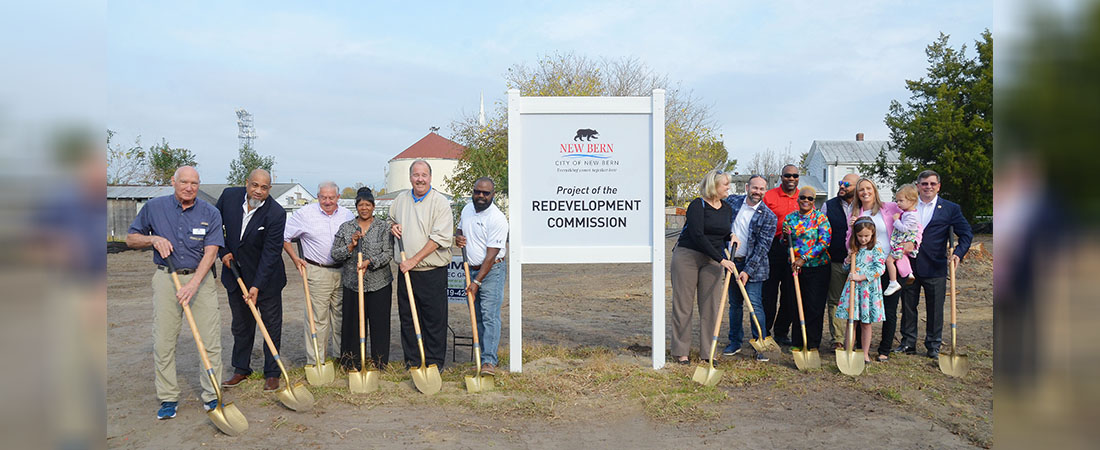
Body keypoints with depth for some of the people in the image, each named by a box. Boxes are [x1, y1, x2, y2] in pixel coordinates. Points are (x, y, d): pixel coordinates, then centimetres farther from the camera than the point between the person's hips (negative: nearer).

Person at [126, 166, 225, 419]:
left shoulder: (210, 213, -2)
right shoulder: (154, 207, 2)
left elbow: (210, 252, -9)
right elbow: (130, 238, 12)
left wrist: (193, 284, -22)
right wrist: (153, 239, -10)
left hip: (201, 278, -1)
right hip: (166, 278, 1)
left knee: (210, 340, -2)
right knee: (163, 342, 2)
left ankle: (211, 395, 10)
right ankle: (168, 398, 14)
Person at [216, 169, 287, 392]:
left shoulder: (276, 213, -23)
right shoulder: (229, 196, -10)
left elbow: (271, 253, -22)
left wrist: (257, 286, -25)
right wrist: (223, 251, -3)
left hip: (265, 276, -4)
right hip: (235, 274, 4)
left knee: (271, 325, 5)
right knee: (241, 324, 15)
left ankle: (272, 374, 16)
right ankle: (241, 369, 29)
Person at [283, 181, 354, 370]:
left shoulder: (348, 215, 7)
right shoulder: (304, 214, -3)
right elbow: (284, 236, 3)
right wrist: (295, 258, -2)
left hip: (343, 271, 4)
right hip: (317, 271, -4)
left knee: (341, 314, 11)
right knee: (317, 317, -4)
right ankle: (316, 361, 3)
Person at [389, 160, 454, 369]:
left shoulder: (440, 202, -7)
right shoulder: (401, 199, 10)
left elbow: (440, 237, -15)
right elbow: (390, 220, 29)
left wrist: (414, 260, -17)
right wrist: (392, 227, 3)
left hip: (432, 273, -5)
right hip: (406, 271, 5)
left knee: (434, 319, 1)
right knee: (407, 318, 11)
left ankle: (434, 363, 12)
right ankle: (412, 361, 23)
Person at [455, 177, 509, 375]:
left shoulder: (497, 219, -17)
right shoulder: (467, 209, 7)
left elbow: (491, 255, -19)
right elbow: (461, 229, 26)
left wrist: (477, 281, -21)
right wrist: (457, 238, 0)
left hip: (492, 270, -7)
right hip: (471, 269, 7)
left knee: (490, 316, -11)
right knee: (476, 315, 8)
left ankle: (489, 361, -10)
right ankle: (484, 355, 15)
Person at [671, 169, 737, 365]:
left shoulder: (727, 209, 11)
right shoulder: (697, 205, -11)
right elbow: (697, 235, -19)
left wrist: (731, 237, -1)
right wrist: (721, 259, -20)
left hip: (713, 260, 6)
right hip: (687, 255, -6)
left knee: (711, 304, 3)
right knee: (684, 303, 0)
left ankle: (707, 351, 12)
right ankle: (681, 351, 8)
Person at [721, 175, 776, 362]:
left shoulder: (768, 216, -7)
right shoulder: (732, 201, 3)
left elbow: (762, 247, -12)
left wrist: (748, 271, -19)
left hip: (753, 265, -3)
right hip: (731, 262, 4)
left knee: (755, 304, -9)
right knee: (734, 304, 11)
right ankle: (735, 342, 22)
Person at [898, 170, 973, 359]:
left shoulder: (950, 209, 3)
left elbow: (966, 233, 3)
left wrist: (958, 253, -12)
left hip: (935, 268, -2)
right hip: (909, 266, 2)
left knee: (934, 309, 5)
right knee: (908, 306, 9)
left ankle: (933, 346, 18)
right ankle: (908, 343, 21)